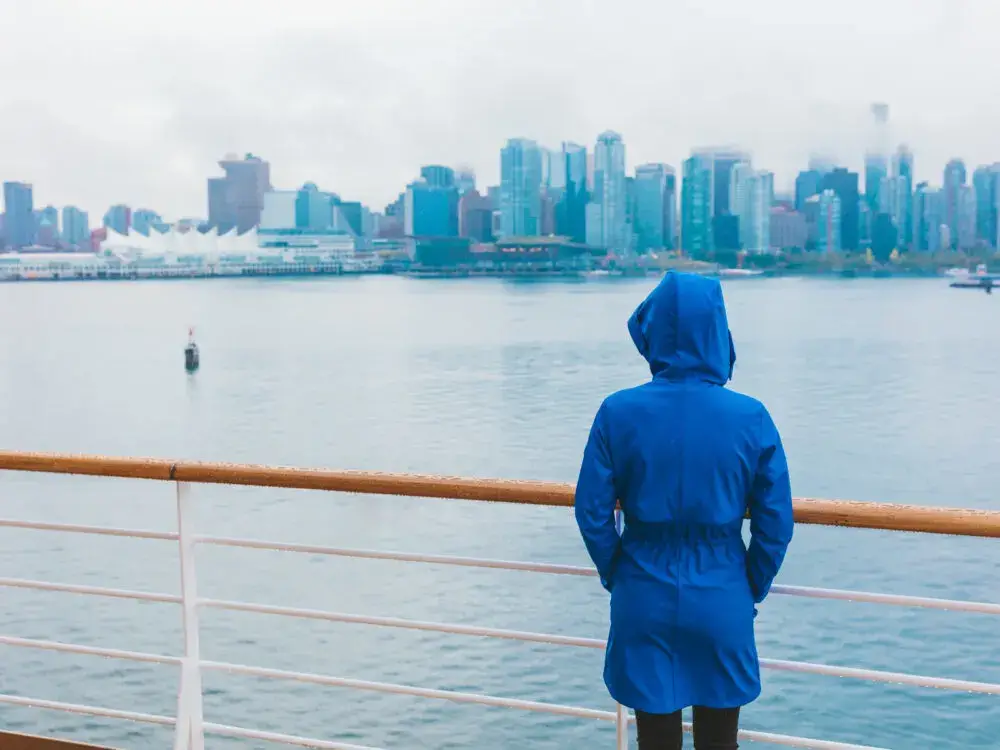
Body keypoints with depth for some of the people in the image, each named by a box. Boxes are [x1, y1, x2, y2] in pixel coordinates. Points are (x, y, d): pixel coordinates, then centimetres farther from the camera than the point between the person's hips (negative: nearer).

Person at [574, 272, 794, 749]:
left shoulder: (618, 412, -12)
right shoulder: (751, 417, -11)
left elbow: (592, 514, -7)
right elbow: (776, 524, -6)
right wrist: (752, 589, 10)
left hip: (645, 602, 0)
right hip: (722, 603, 0)